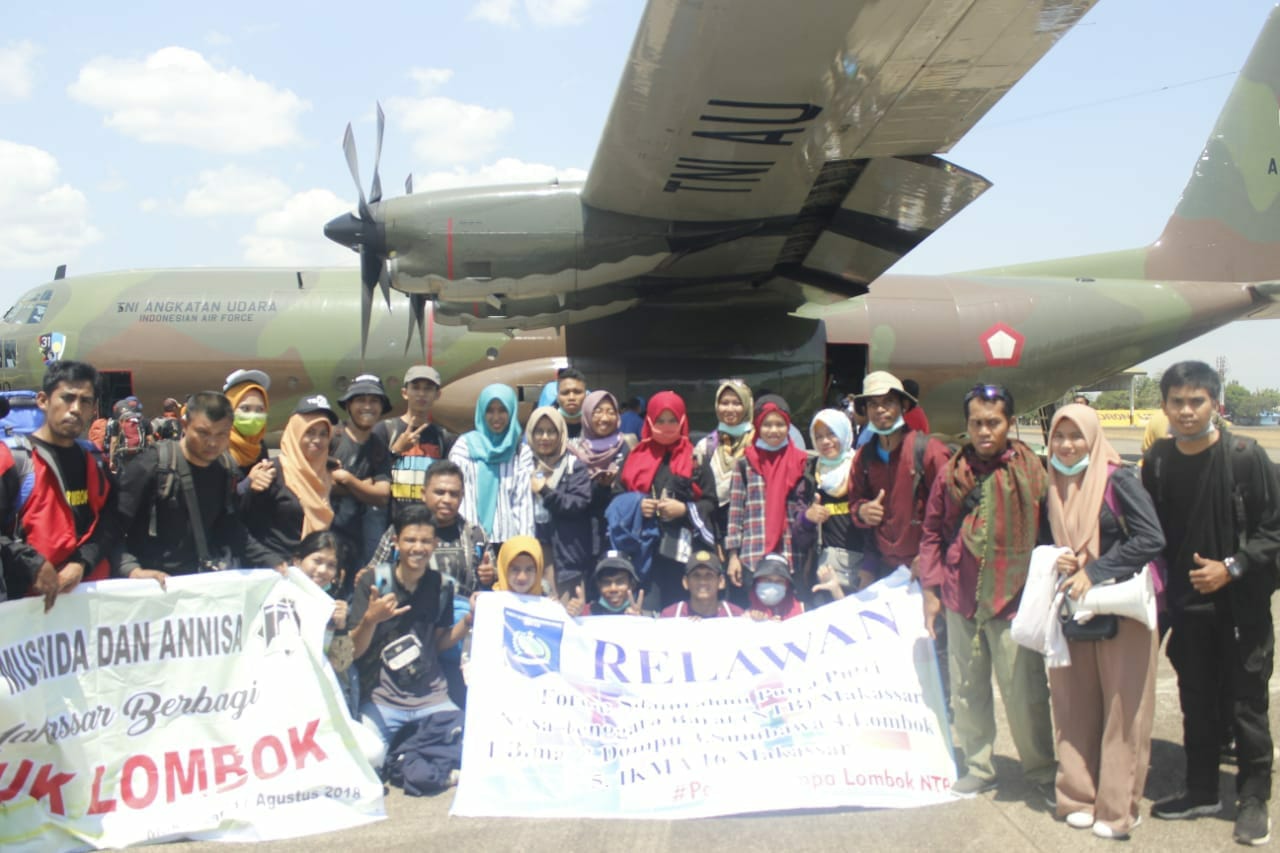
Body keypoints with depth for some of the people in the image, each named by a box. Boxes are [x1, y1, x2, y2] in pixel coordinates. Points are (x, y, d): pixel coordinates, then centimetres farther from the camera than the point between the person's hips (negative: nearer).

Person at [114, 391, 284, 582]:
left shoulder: (226, 471, 7)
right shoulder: (152, 465, -11)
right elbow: (112, 528, -12)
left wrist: (274, 561, 2)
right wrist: (132, 570, -26)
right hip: (157, 585, -4)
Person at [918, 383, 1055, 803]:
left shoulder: (1031, 470, -4)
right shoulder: (952, 472, 4)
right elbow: (932, 532, 10)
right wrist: (930, 588, 6)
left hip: (1013, 598, -3)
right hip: (961, 599, 4)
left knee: (1024, 691, 2)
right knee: (966, 690, 13)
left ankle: (1041, 771, 21)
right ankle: (978, 768, 28)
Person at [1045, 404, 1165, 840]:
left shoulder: (1116, 480, -9)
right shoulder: (1053, 486, 8)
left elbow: (1152, 538, -17)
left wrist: (1094, 571, -18)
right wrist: (1055, 562, -4)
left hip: (1121, 608, -5)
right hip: (1072, 611, 5)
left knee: (1122, 709, 1)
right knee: (1075, 708, 7)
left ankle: (1118, 807, 10)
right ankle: (1081, 797, 18)